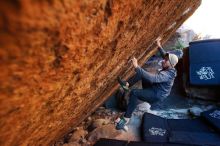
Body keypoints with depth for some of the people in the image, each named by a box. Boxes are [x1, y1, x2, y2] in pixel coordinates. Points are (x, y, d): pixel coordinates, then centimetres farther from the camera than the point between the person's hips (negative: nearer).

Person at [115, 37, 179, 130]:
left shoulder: (167, 74, -30)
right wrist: (159, 46, 11)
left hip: (156, 95, -9)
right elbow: (165, 55, 17)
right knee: (140, 73, 1)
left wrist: (137, 67, -51)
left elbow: (152, 78, -47)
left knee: (134, 93, -30)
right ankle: (127, 85, 1)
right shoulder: (169, 69, -2)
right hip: (154, 88, 9)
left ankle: (126, 118, -18)